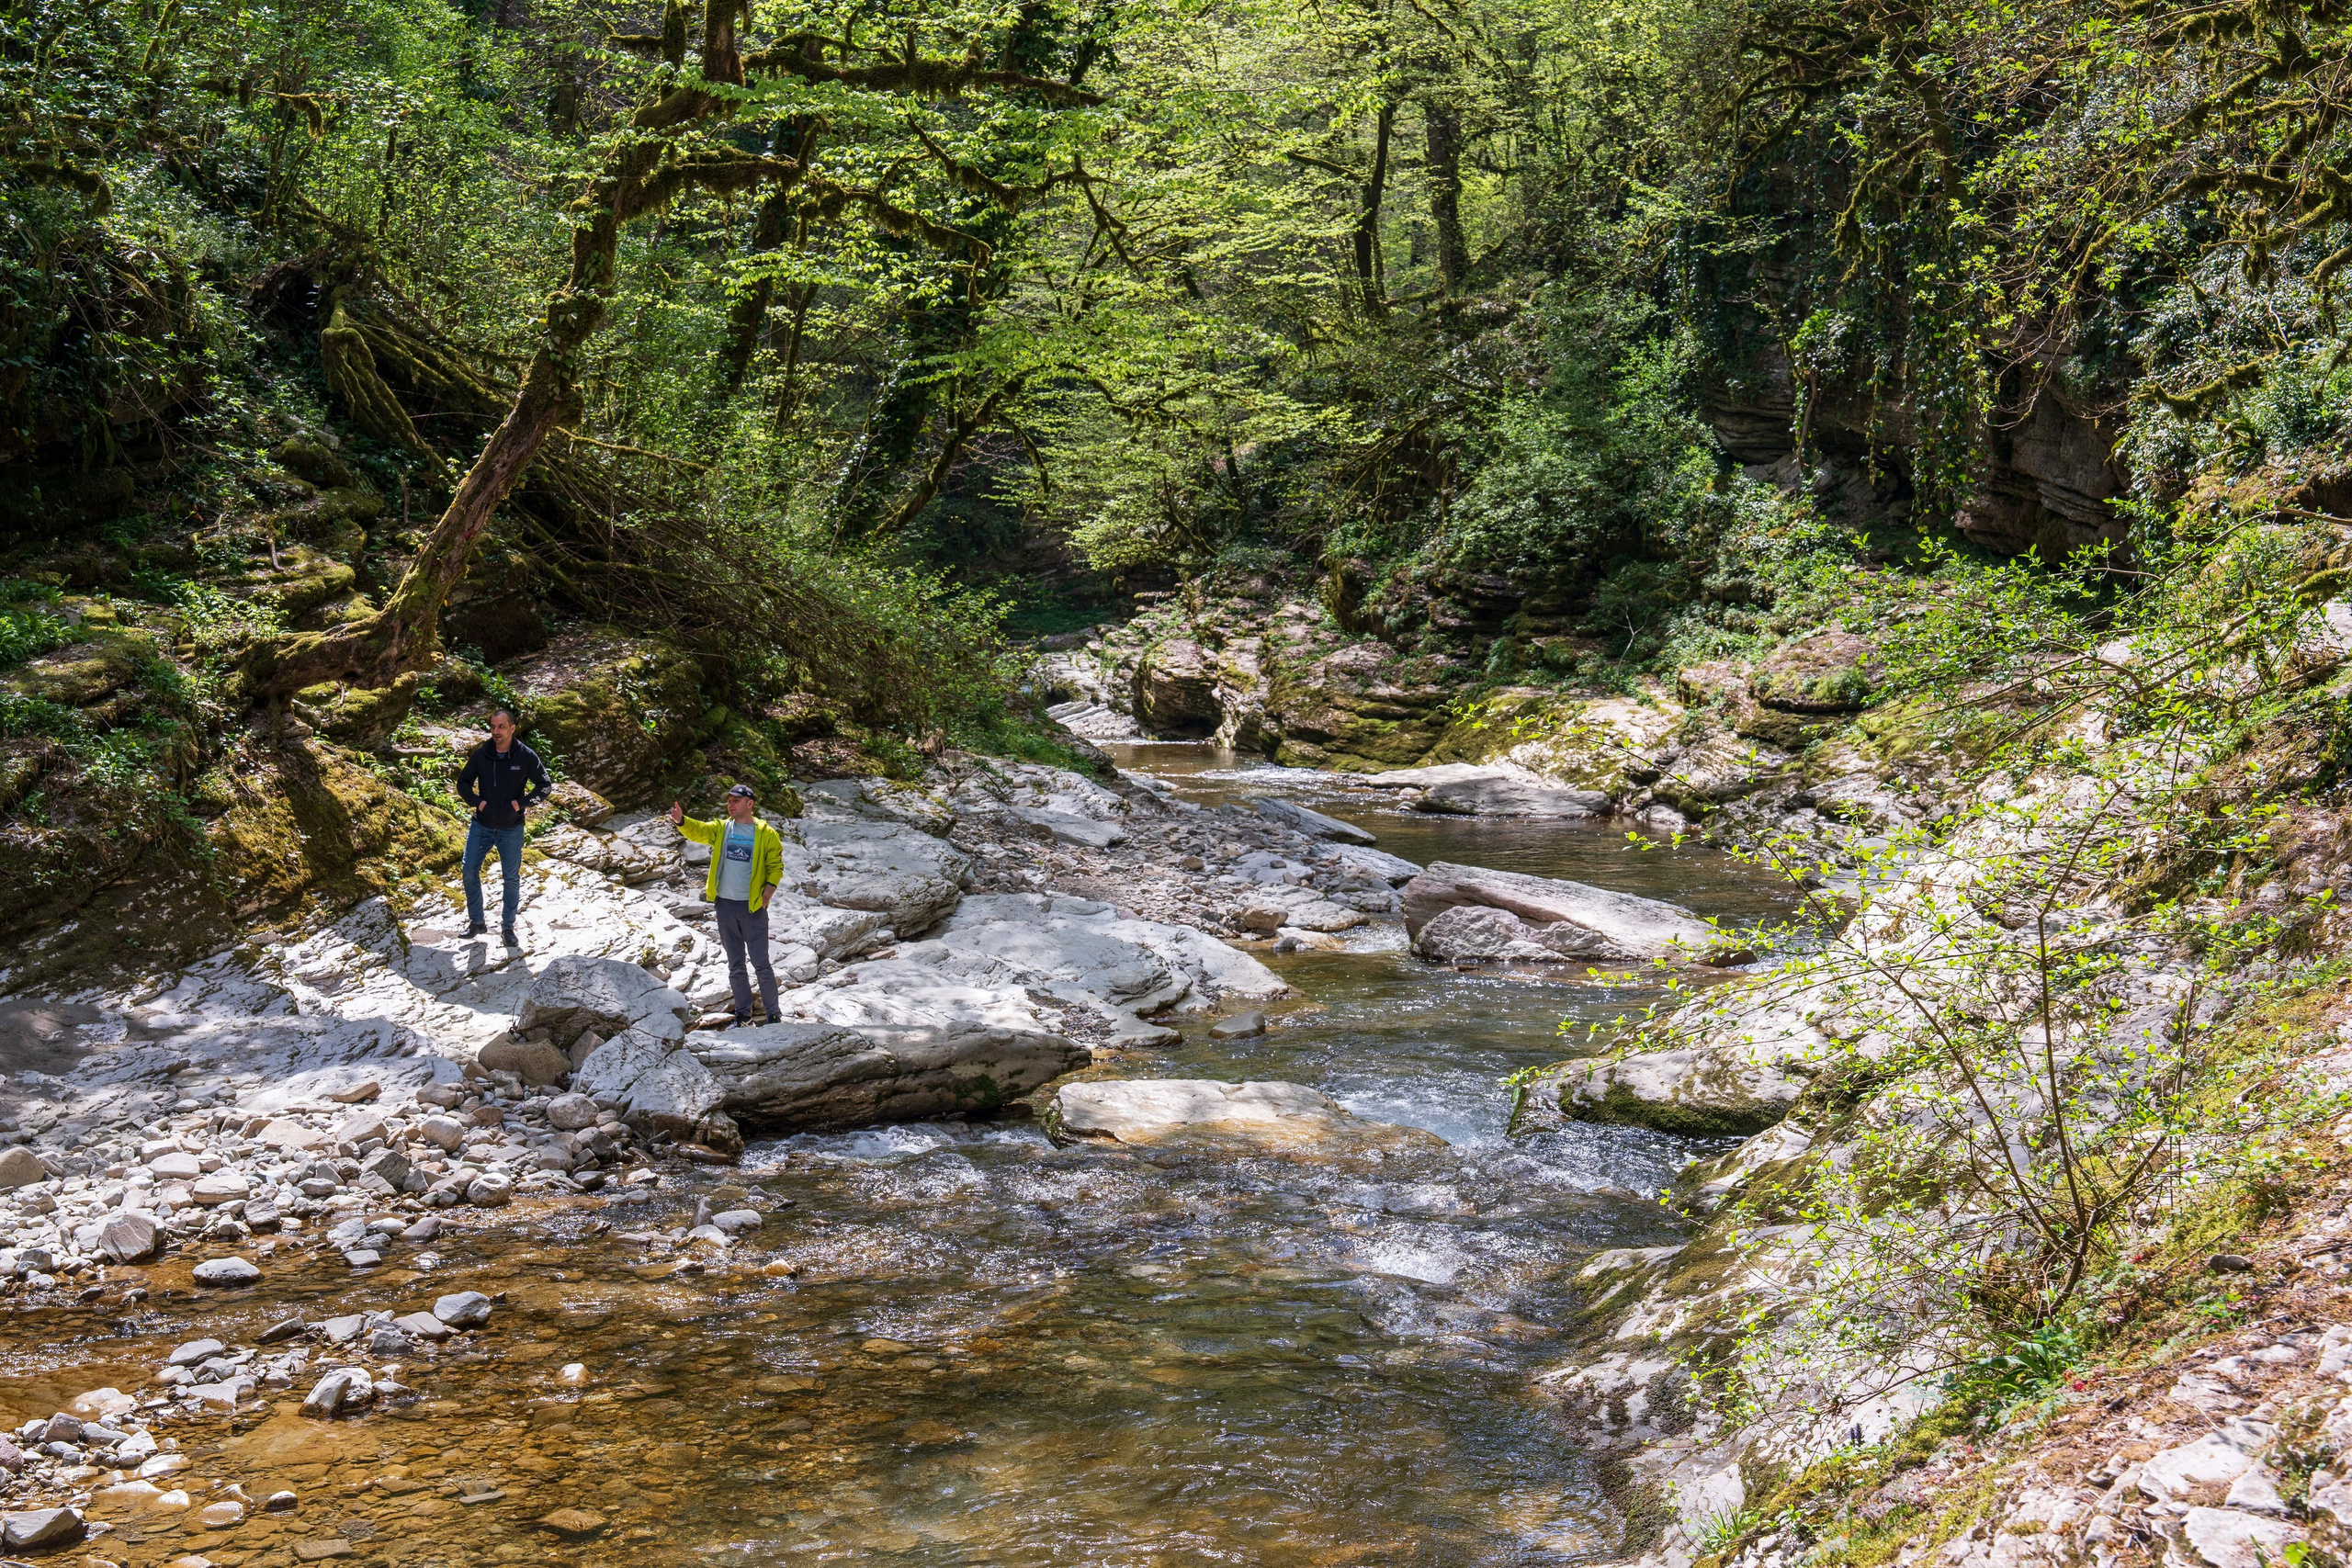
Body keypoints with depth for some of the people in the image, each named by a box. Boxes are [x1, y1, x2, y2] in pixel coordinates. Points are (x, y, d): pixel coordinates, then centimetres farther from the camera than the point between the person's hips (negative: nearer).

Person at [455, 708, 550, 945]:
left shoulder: (526, 756, -9)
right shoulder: (480, 754, -4)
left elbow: (544, 785, 0)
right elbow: (463, 782, 8)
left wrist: (522, 802, -13)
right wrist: (476, 801, -9)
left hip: (511, 829, -2)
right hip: (481, 826, 2)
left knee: (512, 878, 6)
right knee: (470, 872, 0)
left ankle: (508, 927, 20)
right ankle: (476, 922, 16)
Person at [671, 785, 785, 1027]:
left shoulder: (766, 834, -3)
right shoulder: (721, 829, 6)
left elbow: (776, 867, -1)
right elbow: (698, 831, -10)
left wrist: (767, 892, -16)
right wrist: (681, 821, -31)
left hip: (753, 907, -4)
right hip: (725, 905, 4)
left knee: (760, 963, -2)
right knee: (735, 965, 12)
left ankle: (773, 1015, 6)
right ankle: (743, 1014, 21)